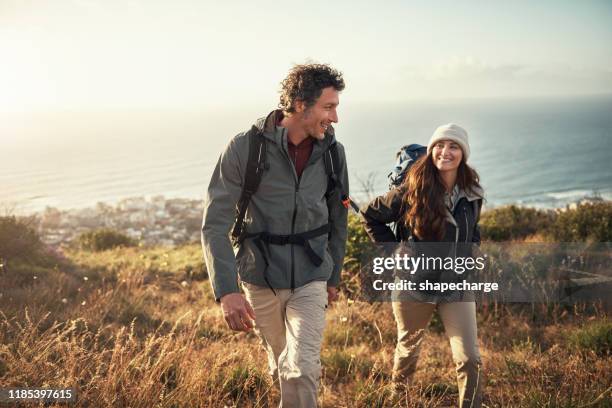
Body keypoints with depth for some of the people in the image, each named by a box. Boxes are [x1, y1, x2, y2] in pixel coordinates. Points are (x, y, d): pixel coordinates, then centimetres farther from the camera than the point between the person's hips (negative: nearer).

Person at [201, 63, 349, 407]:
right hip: (260, 280, -1)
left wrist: (334, 276, 17)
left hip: (311, 279, 1)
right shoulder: (245, 149, -16)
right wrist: (226, 291, -27)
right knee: (281, 367, 18)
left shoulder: (332, 152, -5)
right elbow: (215, 224, -17)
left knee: (302, 370, -15)